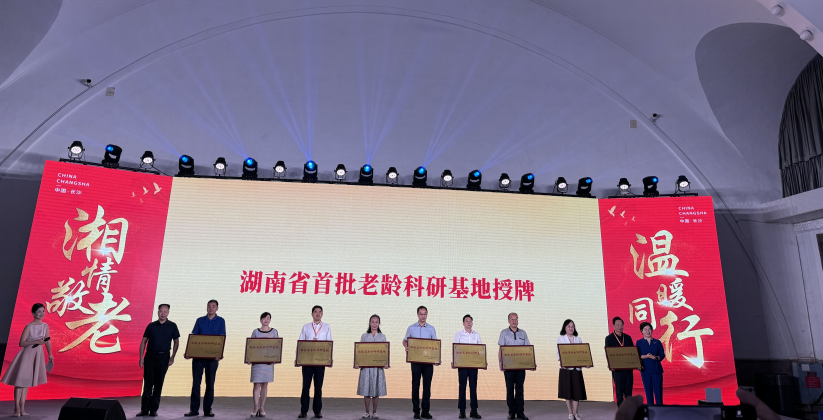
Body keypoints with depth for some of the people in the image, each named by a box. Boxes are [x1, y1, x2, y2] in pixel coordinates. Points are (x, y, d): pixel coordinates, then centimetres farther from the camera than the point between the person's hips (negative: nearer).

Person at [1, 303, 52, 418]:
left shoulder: (45, 326, 2)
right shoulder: (29, 327, -13)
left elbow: (47, 342, 11)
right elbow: (21, 343, -14)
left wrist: (50, 355, 12)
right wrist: (36, 342, -25)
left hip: (38, 354, 5)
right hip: (27, 354, -5)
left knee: (27, 381, 12)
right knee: (20, 381, -4)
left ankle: (22, 409, 16)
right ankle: (17, 409, 3)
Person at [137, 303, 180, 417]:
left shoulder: (172, 326, 2)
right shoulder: (151, 326, 4)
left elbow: (176, 342, 6)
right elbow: (143, 341, 7)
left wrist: (172, 357, -3)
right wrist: (141, 358, 0)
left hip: (163, 357, 0)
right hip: (150, 356, 1)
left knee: (158, 384, 4)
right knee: (147, 383, 1)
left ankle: (153, 410, 11)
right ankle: (144, 410, 7)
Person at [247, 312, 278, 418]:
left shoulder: (274, 332, 7)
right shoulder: (255, 332, 6)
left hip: (268, 361, 1)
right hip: (257, 361, -1)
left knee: (265, 385, 4)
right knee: (257, 384, -4)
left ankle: (262, 408, 12)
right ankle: (256, 408, 5)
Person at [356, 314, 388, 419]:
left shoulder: (382, 337, 8)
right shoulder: (364, 336, 7)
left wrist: (386, 363, -10)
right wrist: (357, 363, -8)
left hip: (378, 366, 0)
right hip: (366, 366, 0)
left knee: (376, 390, 3)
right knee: (366, 389, 0)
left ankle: (374, 412, 14)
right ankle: (367, 412, 12)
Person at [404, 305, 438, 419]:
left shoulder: (431, 329, 7)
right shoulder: (411, 328, 6)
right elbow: (405, 341, 12)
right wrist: (406, 347, -11)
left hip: (428, 360, 1)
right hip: (415, 360, -1)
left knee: (427, 385, 2)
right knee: (415, 385, 2)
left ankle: (425, 411, 10)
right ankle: (416, 411, 10)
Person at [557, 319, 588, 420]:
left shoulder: (578, 339, 13)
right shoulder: (561, 338, 5)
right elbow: (558, 352, -1)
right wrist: (561, 363, -18)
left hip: (577, 367, 3)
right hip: (566, 368, -2)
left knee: (577, 390, 0)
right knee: (567, 391, 1)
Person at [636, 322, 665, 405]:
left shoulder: (657, 342, 9)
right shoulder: (639, 343, 6)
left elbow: (662, 355, 1)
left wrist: (656, 357, -18)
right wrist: (646, 356, -19)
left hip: (656, 369, 0)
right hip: (645, 370, 0)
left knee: (658, 391, -4)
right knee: (648, 391, 5)